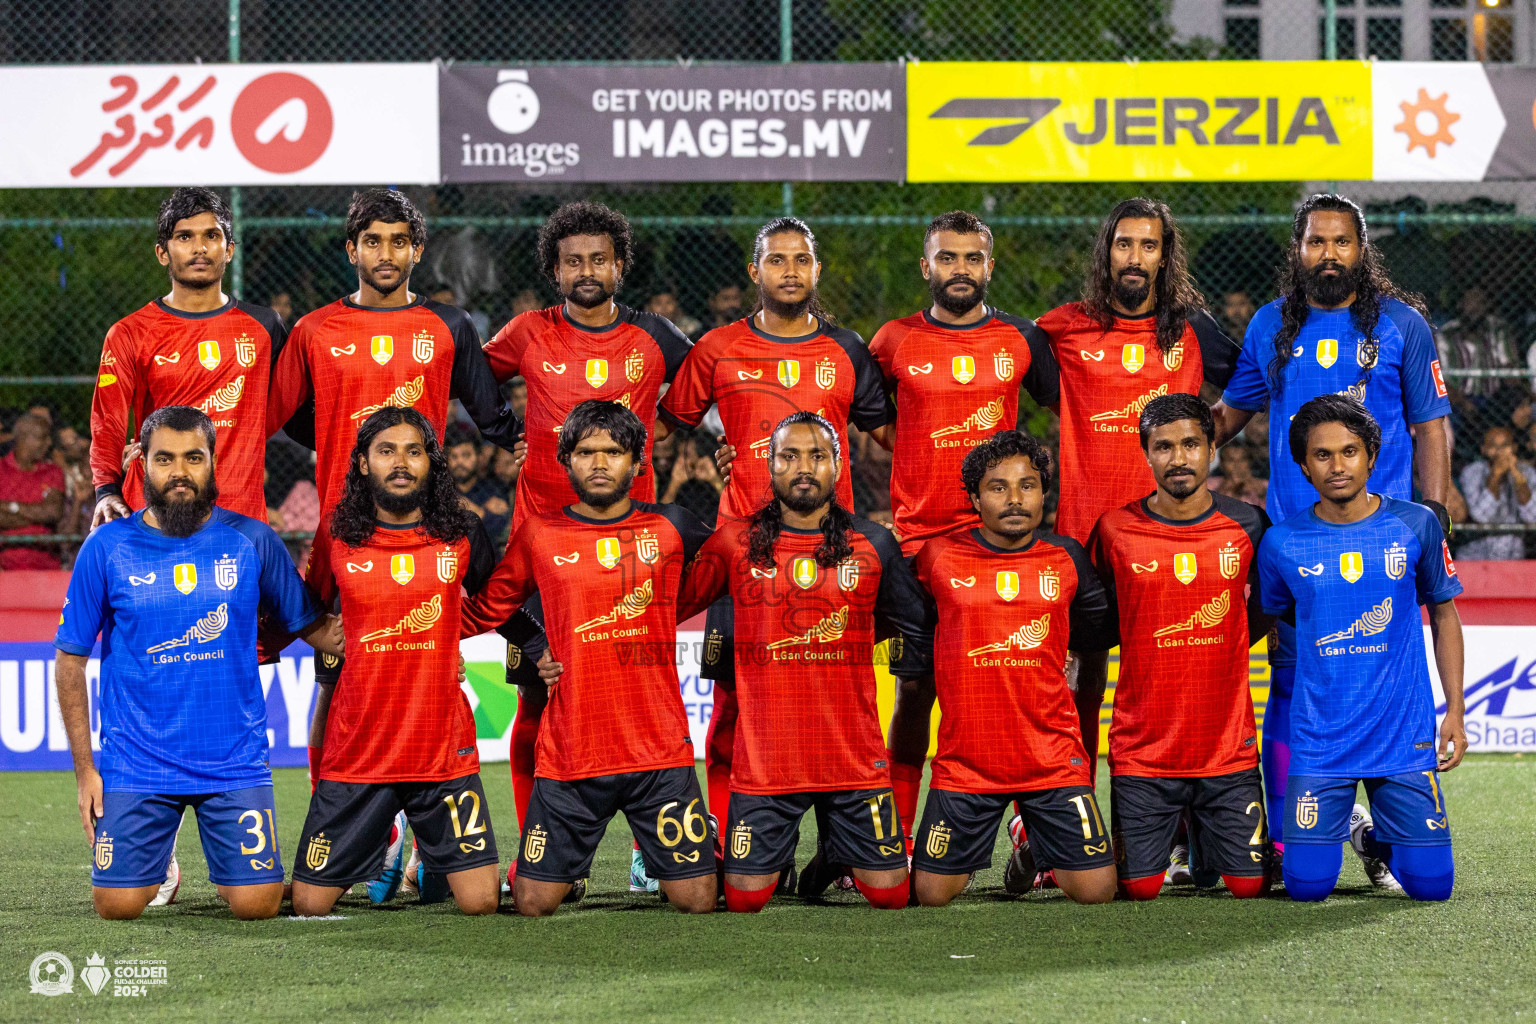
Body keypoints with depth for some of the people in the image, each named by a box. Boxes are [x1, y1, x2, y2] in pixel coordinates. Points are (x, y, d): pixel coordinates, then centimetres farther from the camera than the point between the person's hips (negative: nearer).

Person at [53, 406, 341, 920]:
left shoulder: (252, 540, 0)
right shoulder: (106, 548, -2)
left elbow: (311, 625, 9)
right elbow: (70, 660, 4)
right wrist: (83, 769, 1)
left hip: (235, 761, 0)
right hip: (136, 764, 0)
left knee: (255, 904, -10)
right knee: (118, 904, -7)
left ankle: (228, 860, 26)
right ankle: (158, 857, 28)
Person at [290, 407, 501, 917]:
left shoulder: (460, 534, 0)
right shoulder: (339, 538, 1)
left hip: (445, 750, 0)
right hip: (356, 754, 0)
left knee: (481, 904, -6)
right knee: (309, 906, 1)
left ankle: (433, 860, 27)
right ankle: (379, 852, 32)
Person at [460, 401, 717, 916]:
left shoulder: (669, 527, 4)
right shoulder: (539, 535, 4)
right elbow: (483, 612, 14)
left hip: (659, 751, 0)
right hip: (568, 753, 0)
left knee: (697, 901, -1)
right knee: (533, 904, 0)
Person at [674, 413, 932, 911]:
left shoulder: (873, 544, 3)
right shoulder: (735, 543, 1)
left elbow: (922, 632, 13)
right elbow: (670, 606, 8)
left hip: (855, 756, 1)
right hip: (764, 758, -1)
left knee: (889, 892, 1)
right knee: (745, 898, -1)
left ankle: (836, 851, 33)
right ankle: (786, 854, 32)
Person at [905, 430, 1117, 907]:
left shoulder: (1066, 558, 3)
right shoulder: (939, 557, -3)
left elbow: (1101, 630, 17)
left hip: (1053, 757, 1)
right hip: (965, 758, -1)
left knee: (1097, 891, -2)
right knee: (930, 894, 0)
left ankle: (1035, 850, 30)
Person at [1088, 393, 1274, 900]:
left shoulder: (1246, 525, 0)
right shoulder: (1115, 531, -4)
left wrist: (1218, 650, 8)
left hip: (1228, 745, 1)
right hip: (1142, 749, -1)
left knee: (1248, 883, -1)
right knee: (1140, 886, -3)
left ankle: (1203, 838, 31)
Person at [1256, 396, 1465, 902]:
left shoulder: (1415, 526, 0)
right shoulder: (1282, 544, -2)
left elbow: (1443, 615, 11)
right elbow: (1269, 619, 14)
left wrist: (1456, 711, 5)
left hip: (1404, 734, 0)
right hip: (1319, 740, 0)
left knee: (1431, 883, -5)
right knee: (1307, 885, -7)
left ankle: (1374, 834, 28)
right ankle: (1339, 823, 27)